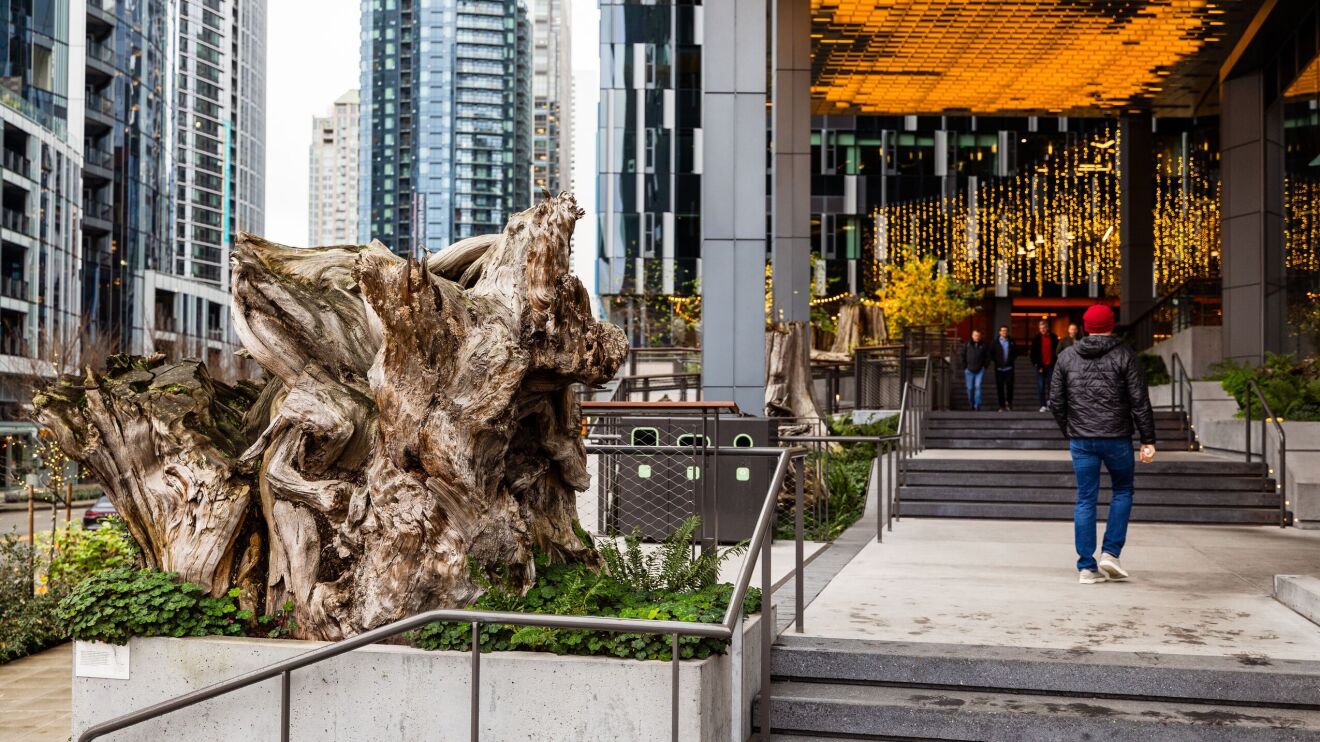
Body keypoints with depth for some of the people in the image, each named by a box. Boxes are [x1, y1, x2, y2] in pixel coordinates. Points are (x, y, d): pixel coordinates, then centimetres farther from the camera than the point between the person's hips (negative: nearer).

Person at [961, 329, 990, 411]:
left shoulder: (984, 345, 2)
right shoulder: (967, 345, 2)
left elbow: (988, 357, 6)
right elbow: (963, 357, 5)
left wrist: (984, 367, -3)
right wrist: (965, 368, -1)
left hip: (980, 370, -1)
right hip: (969, 370, 1)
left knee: (978, 387, -11)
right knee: (970, 388, 6)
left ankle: (977, 405, -8)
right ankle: (971, 403, 26)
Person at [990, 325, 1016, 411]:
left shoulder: (1011, 341, 7)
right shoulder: (995, 342, 3)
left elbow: (1015, 352, 16)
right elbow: (991, 353, 7)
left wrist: (1013, 359, 2)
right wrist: (994, 360, -4)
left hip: (1009, 368, 1)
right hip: (999, 368, -1)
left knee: (1009, 385, -3)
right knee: (1000, 387, 1)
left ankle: (1009, 402, 17)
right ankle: (1002, 406, 6)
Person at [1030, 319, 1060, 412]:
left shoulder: (1054, 338, 3)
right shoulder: (1036, 339, 3)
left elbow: (1057, 351, 5)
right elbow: (1033, 353, 3)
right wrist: (1037, 365, -4)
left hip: (1050, 366, 0)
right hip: (1040, 366, 0)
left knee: (1051, 386, -2)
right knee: (1041, 386, -1)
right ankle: (1043, 405, 2)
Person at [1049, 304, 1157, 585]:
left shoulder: (1067, 357, 5)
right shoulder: (1123, 355, -3)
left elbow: (1056, 402, 7)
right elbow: (1139, 401, -6)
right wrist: (1148, 440, -3)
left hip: (1081, 440, 2)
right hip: (1116, 439, -2)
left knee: (1085, 500, 6)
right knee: (1122, 491, 18)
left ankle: (1086, 567, 7)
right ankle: (1110, 553, 8)